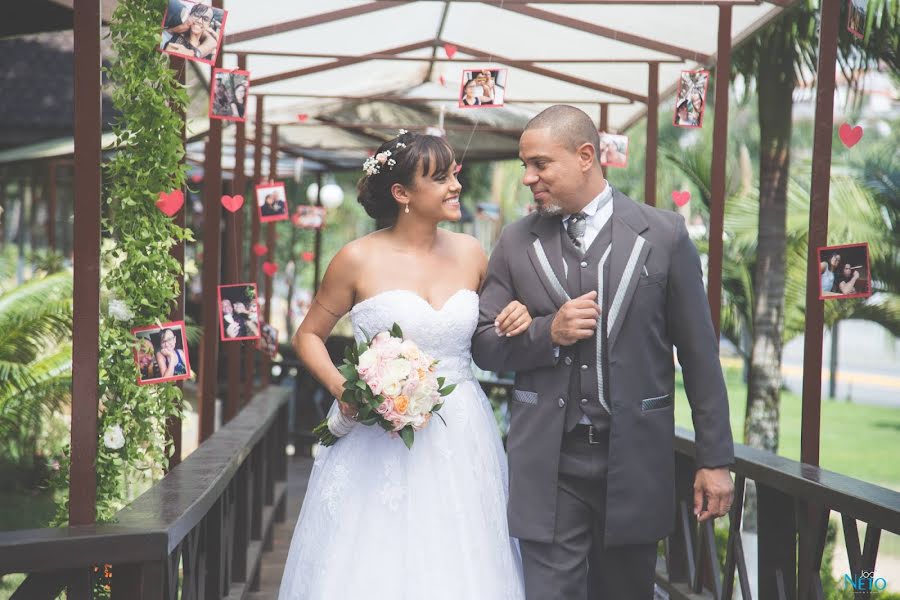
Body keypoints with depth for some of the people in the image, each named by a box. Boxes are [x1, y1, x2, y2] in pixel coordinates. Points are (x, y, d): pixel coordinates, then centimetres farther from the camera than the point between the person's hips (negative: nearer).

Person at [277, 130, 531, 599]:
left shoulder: (470, 253, 6)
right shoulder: (359, 259, -5)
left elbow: (490, 335, 20)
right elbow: (309, 335, 5)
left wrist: (516, 325, -3)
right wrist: (339, 386, -12)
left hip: (460, 440, 3)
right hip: (380, 442, -3)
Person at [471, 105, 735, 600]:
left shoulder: (663, 234, -1)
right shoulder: (517, 242, 4)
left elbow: (699, 355, 1)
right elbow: (484, 346, 7)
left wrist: (715, 459, 1)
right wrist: (548, 333, -12)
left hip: (634, 462, 0)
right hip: (549, 465, 1)